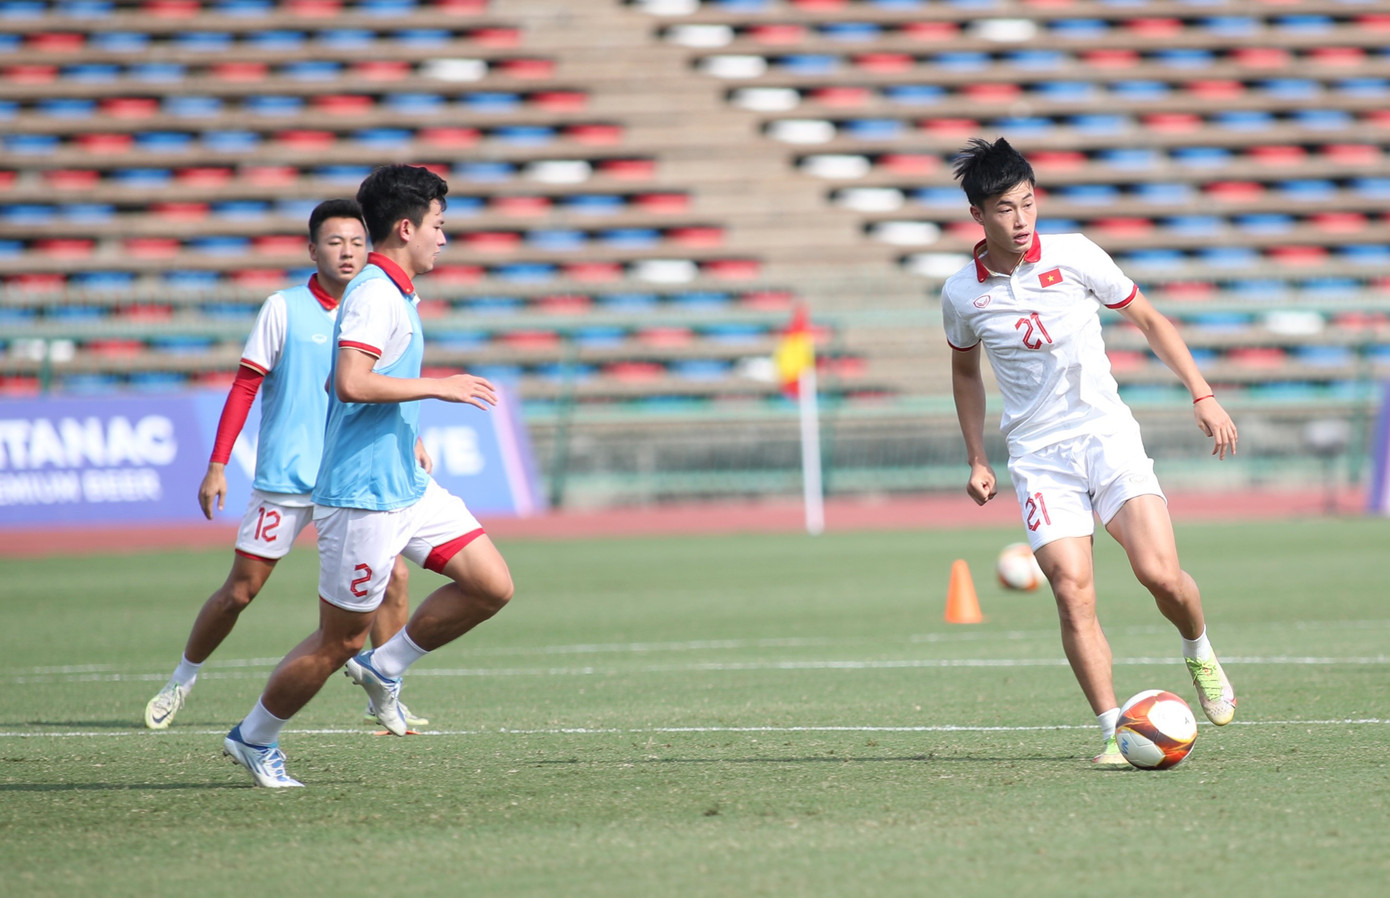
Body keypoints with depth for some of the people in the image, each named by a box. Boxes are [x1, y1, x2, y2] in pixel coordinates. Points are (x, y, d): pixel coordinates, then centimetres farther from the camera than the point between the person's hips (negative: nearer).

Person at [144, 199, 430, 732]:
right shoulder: (284, 309, -6)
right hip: (284, 479, -3)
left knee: (393, 577, -10)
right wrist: (217, 465, -7)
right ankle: (183, 678, 23)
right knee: (240, 590, 1)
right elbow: (244, 388, -3)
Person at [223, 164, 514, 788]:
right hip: (363, 496, -10)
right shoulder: (375, 294, -17)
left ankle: (384, 667, 15)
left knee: (492, 585, 2)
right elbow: (351, 383, -31)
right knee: (340, 640, -1)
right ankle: (254, 738, 17)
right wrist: (438, 386, -23)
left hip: (407, 488, 10)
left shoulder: (394, 293, 15)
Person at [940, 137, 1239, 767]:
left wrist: (1203, 395, 1)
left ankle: (1199, 653, 17)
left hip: (1107, 434, 0)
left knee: (1160, 574, -15)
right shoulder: (961, 294, -1)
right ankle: (1112, 731, -7)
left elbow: (1149, 320, 7)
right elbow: (965, 371, 19)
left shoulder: (1075, 256, -4)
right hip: (1038, 455, 1)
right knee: (1073, 592, -15)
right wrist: (976, 460, 13)